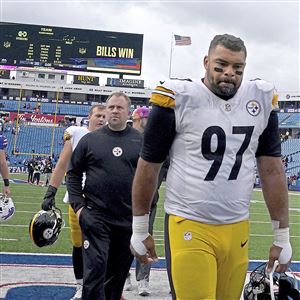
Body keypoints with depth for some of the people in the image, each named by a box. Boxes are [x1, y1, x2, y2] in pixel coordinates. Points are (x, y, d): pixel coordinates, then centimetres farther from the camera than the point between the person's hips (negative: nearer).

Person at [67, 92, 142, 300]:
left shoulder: (141, 140, 4)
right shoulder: (90, 139, 4)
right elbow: (73, 173, 8)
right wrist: (78, 205, -1)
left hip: (130, 218, 2)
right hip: (96, 217, -1)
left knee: (119, 271, 14)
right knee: (95, 270, -6)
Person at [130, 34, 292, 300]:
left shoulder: (261, 100, 4)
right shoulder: (179, 99, -8)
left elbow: (272, 170, 8)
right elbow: (148, 167, 0)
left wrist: (282, 236, 8)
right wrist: (140, 230, 4)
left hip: (238, 229, 4)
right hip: (189, 227, -4)